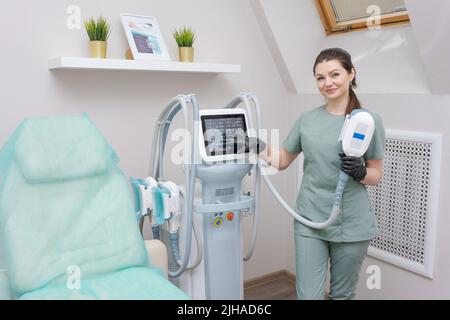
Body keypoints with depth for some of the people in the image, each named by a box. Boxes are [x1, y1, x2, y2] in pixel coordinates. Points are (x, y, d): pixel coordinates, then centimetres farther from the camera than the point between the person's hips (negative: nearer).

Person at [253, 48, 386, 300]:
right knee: (308, 295, 3)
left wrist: (359, 172, -19)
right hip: (310, 221, 1)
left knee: (342, 295, 16)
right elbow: (282, 161, 11)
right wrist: (254, 144, -3)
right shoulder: (307, 120, 4)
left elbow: (376, 175, 2)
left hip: (351, 223, -1)